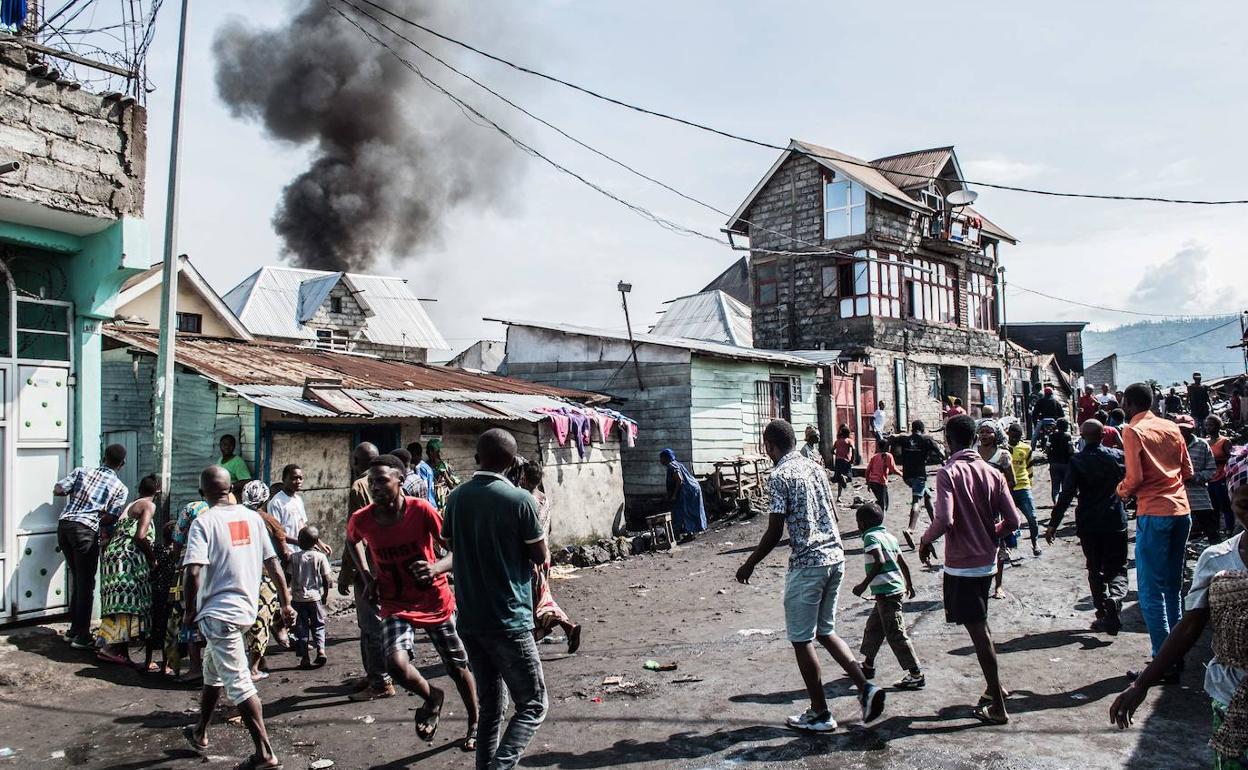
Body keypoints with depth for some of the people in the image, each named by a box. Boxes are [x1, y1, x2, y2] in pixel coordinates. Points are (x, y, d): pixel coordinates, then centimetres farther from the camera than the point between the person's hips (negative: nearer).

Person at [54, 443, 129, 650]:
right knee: (86, 584, 2)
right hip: (86, 531, -5)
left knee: (76, 578, 18)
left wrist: (74, 491, 24)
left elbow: (57, 490, 6)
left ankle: (73, 629, 25)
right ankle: (81, 637, 4)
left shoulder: (81, 472, 12)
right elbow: (110, 518, -6)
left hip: (64, 524, 5)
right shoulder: (120, 488, 3)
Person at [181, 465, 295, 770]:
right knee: (213, 673, 26)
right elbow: (273, 563, 7)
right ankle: (200, 733, 43)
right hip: (246, 609, 7)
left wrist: (190, 611, -7)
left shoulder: (203, 522, -11)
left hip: (218, 612, -7)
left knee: (238, 682, -5)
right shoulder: (252, 517, 5)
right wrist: (286, 603, 13)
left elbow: (194, 572, -21)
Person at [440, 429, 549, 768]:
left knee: (490, 706, 18)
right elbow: (541, 557, -7)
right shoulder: (520, 500, -14)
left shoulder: (456, 497, 2)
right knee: (532, 706, 5)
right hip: (509, 622, -6)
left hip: (469, 620, 6)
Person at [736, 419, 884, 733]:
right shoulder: (815, 468, 11)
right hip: (835, 557, 8)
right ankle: (865, 687, 8)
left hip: (806, 563, -8)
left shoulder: (779, 476, -13)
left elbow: (775, 531, -14)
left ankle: (820, 714, 13)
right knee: (825, 631, 20)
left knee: (802, 639, 5)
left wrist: (749, 565, -3)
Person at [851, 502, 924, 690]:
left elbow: (879, 561, -25)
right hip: (897, 588, 10)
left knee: (895, 634, -5)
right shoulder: (890, 536, 14)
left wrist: (864, 584, -21)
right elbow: (903, 563, 17)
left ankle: (916, 675, -4)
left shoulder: (871, 537, -11)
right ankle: (868, 666, 31)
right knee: (873, 627, 20)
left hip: (886, 592, -10)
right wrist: (909, 585, 29)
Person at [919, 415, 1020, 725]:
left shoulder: (948, 473, -15)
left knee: (978, 630, 0)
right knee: (980, 627, 22)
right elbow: (1012, 521, 1)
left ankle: (997, 706, 6)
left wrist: (925, 540, -7)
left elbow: (944, 520, -26)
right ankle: (994, 687, 32)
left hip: (961, 565, -6)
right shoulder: (992, 473, 1)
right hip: (987, 562, 6)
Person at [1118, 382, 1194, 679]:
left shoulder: (1132, 431, -8)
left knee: (1151, 591, -2)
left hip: (1153, 513, -7)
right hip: (1181, 510, 7)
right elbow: (1188, 471, 12)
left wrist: (1121, 490, 5)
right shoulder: (1171, 427, 10)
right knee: (1173, 586, 17)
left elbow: (1135, 478, -14)